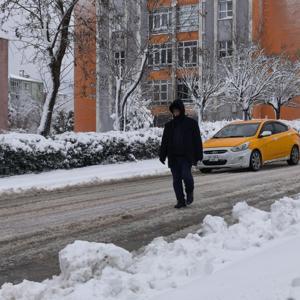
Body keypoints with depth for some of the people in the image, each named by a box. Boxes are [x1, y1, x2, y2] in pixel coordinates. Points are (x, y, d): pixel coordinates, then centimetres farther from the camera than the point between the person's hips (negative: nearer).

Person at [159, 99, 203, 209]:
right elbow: (164, 141, 15)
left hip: (186, 156, -4)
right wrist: (162, 155, 6)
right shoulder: (169, 125, 13)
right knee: (176, 180, 3)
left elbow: (197, 140, 2)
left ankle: (190, 193, 11)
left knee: (186, 175, -17)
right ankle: (181, 201, 11)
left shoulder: (191, 123, 3)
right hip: (173, 157, 4)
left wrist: (198, 155, -3)